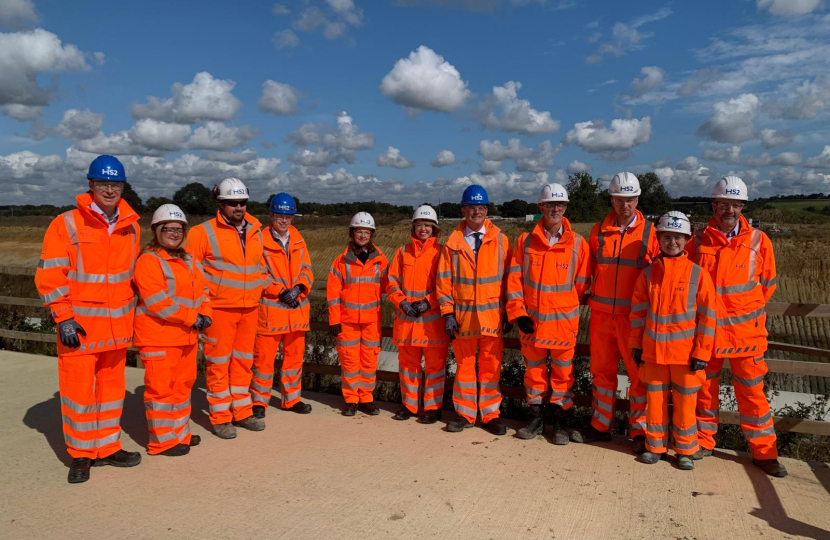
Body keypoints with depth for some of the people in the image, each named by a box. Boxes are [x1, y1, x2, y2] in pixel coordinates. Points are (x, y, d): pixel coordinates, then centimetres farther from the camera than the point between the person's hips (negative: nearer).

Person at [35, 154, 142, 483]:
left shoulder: (130, 226, 6)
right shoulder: (66, 225, -8)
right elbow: (49, 276, -9)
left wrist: (132, 314, 15)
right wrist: (63, 318, -14)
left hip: (117, 325, 4)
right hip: (79, 325, -4)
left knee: (112, 386, 13)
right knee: (78, 389, 2)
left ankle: (107, 447, 27)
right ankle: (80, 455, 19)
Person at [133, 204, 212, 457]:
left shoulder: (188, 260, 15)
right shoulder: (148, 261, -12)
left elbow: (201, 289, 13)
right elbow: (157, 302, -20)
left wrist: (204, 313, -6)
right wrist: (192, 318, -18)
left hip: (187, 337, 9)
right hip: (158, 337, -8)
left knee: (183, 384, 17)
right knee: (161, 388, -1)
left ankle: (180, 433, 31)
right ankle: (162, 441, 12)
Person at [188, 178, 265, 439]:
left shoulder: (255, 231, 9)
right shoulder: (204, 232, -7)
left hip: (249, 309, 5)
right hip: (220, 309, -5)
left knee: (243, 361, 13)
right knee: (219, 363, 2)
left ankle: (242, 412, 24)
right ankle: (220, 418, 12)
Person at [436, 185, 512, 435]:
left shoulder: (500, 240, 2)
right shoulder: (453, 243, 3)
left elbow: (509, 278, 3)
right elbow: (444, 280, 3)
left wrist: (509, 313, 0)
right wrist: (448, 314, -4)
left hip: (492, 315, 0)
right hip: (463, 316, 1)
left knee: (491, 366, 6)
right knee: (464, 365, 10)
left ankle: (490, 414, 18)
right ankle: (465, 413, 21)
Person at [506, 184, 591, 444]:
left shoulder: (578, 243, -4)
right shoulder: (525, 240, -1)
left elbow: (582, 283, 3)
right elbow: (514, 278, 0)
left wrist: (564, 305, 7)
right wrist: (518, 312, -6)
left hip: (564, 320, -1)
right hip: (531, 320, 1)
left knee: (563, 371, 8)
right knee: (534, 369, 12)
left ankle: (557, 420, 23)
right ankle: (536, 418, 27)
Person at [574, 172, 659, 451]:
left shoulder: (650, 232, -1)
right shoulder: (598, 231, 6)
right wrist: (593, 295, 10)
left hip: (634, 315, -3)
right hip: (601, 313, 3)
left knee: (639, 373, 2)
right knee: (602, 370, 12)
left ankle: (639, 430, 15)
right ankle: (600, 425, 24)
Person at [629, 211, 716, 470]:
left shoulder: (698, 273, -6)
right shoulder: (649, 272, 2)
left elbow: (707, 316, -5)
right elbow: (637, 311, 6)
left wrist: (702, 352, -8)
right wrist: (636, 344, 5)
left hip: (686, 352, -2)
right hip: (653, 350, 2)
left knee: (685, 403, 9)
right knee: (655, 400, 12)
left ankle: (685, 450, 24)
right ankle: (655, 446, 26)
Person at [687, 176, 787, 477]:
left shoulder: (758, 240, -3)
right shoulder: (698, 241, -2)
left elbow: (768, 283, 7)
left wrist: (748, 311, 5)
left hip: (746, 329, -1)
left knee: (751, 391, 6)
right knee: (705, 387, 12)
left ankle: (763, 451, 20)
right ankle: (704, 442, 27)